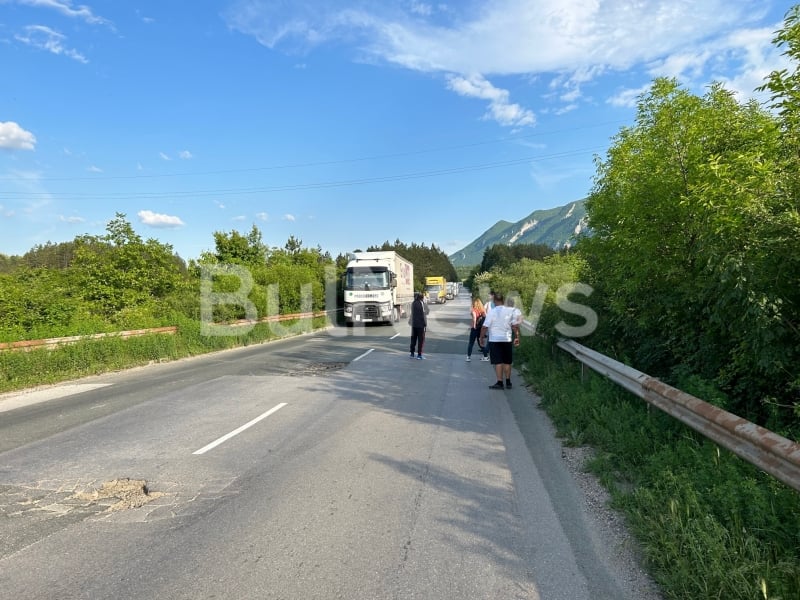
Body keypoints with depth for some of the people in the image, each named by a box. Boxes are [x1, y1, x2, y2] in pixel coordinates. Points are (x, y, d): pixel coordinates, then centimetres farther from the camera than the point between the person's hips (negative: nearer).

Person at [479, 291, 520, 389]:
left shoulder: (492, 312, -10)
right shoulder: (510, 311, 0)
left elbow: (484, 327, -11)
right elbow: (515, 326, 1)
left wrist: (482, 338, 0)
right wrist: (517, 337, 11)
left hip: (495, 340, -4)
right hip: (507, 340, 4)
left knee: (498, 362, -1)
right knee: (507, 362, 14)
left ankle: (500, 383, -2)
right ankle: (508, 382, 20)